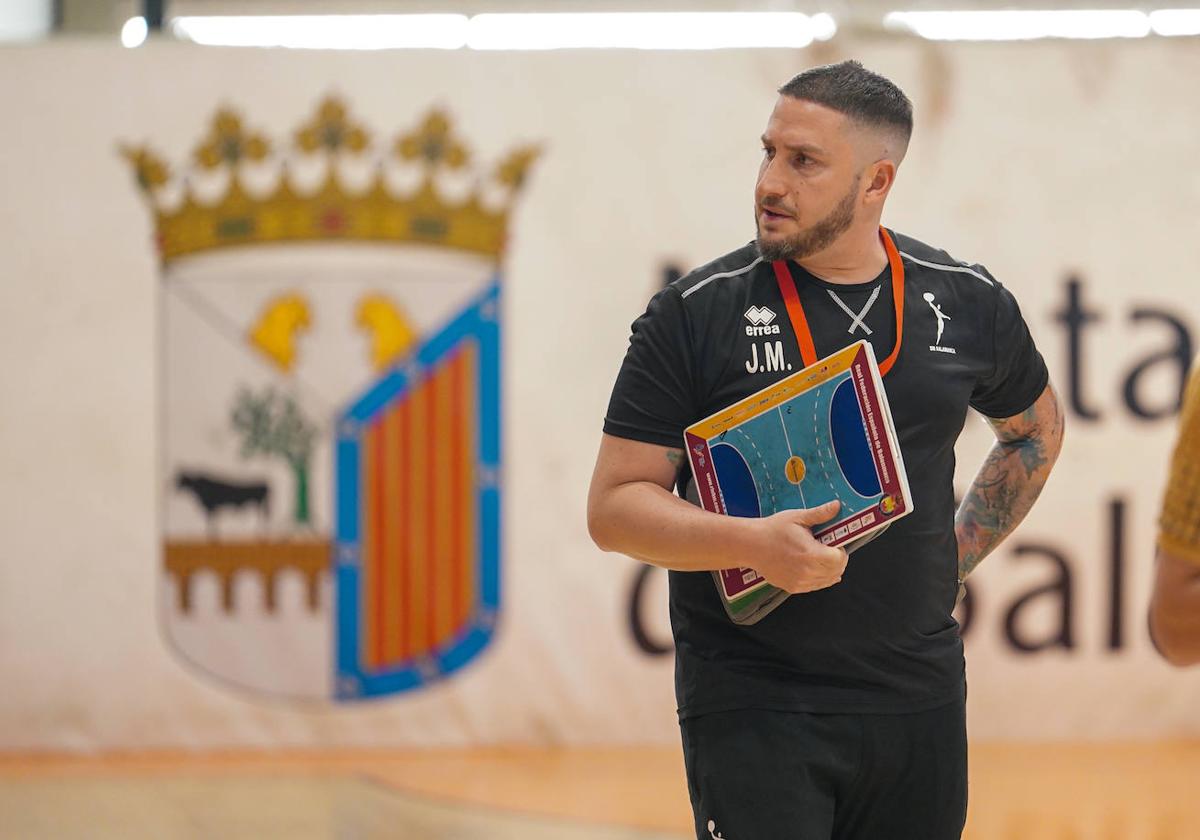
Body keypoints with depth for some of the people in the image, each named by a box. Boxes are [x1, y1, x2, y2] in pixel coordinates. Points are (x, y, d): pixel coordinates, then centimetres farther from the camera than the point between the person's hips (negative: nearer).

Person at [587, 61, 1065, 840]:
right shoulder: (695, 315, -5)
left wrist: (959, 554, 13)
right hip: (751, 707, -3)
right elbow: (614, 507, -6)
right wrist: (750, 543, -22)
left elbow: (1035, 427, 25)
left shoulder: (968, 302, 4)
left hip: (918, 702, 3)